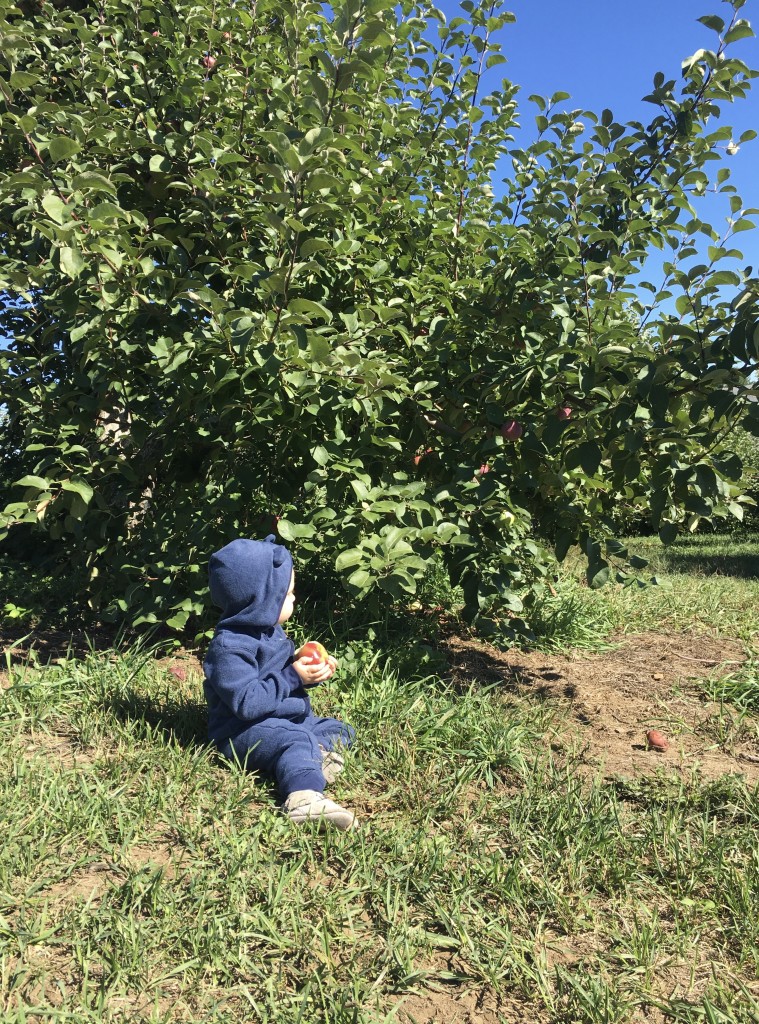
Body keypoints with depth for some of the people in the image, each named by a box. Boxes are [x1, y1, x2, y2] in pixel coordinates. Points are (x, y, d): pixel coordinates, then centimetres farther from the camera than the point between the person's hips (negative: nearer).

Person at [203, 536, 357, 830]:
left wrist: (311, 669, -1)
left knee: (340, 730, 7)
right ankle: (304, 797, -59)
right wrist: (293, 677, -24)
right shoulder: (229, 646, -22)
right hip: (245, 731, -10)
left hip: (291, 718, 10)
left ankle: (315, 752, -22)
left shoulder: (269, 630, 9)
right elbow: (247, 703, -29)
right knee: (294, 740, -35)